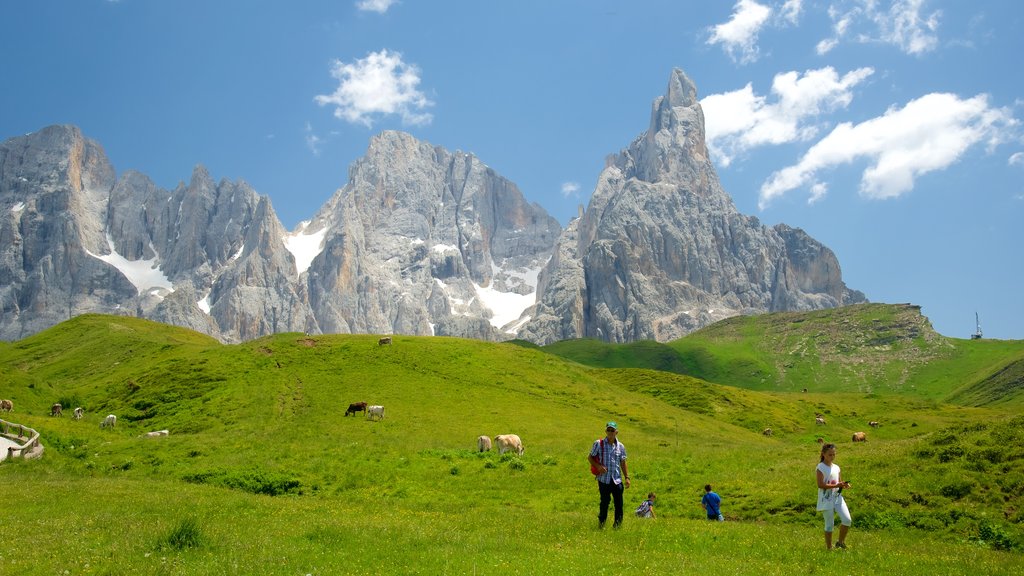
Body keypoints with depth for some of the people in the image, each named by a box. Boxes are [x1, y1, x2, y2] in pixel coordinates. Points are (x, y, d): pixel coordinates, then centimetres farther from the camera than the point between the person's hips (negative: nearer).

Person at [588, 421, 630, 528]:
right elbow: (590, 457, 4)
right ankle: (601, 522, 17)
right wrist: (598, 466, -12)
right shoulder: (598, 444, -3)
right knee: (605, 501, 1)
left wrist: (627, 477, 8)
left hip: (617, 480, 3)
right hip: (603, 479, -3)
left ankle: (618, 523, 16)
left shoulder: (620, 446, 6)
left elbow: (623, 463, 13)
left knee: (619, 503, 3)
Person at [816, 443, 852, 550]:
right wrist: (836, 485, -23)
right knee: (829, 525, 1)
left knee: (847, 520, -7)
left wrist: (844, 485, -5)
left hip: (837, 497, 5)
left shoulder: (836, 468, 11)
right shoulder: (821, 468, -9)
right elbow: (820, 485, -17)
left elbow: (839, 482, 18)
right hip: (826, 500, -5)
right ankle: (829, 548, 14)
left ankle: (841, 542, 15)